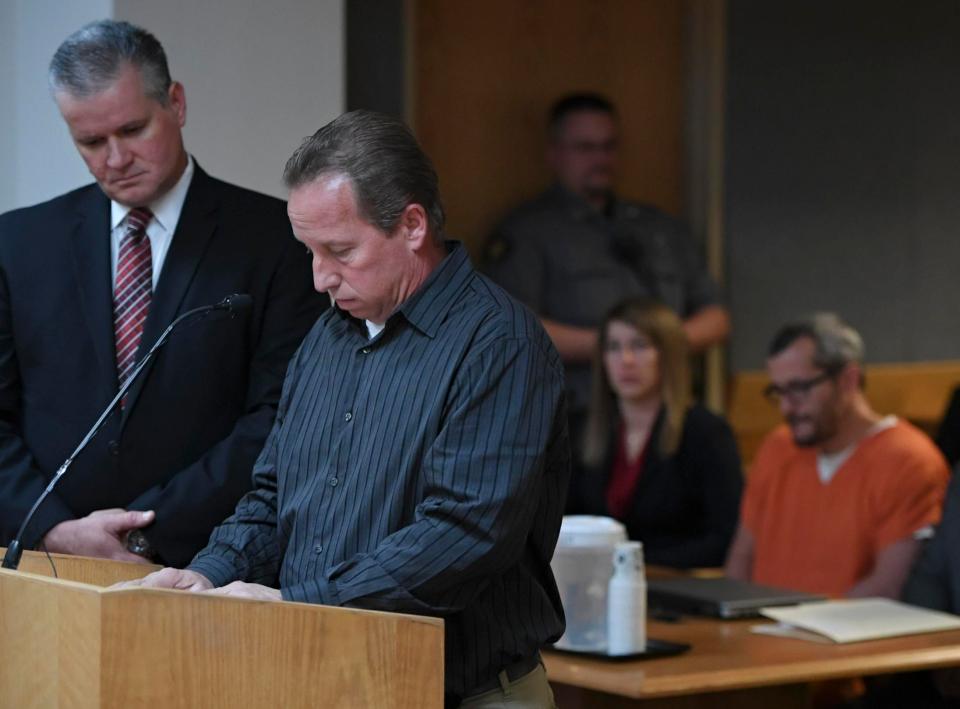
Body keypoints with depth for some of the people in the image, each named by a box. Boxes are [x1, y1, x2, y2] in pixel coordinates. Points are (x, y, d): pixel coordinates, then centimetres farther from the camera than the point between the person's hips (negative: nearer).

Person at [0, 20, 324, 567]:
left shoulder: (274, 239, 3)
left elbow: (279, 419, -3)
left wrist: (147, 530, -8)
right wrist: (55, 531, -5)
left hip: (202, 565, -2)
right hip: (51, 570, 2)